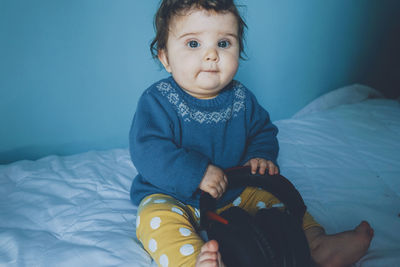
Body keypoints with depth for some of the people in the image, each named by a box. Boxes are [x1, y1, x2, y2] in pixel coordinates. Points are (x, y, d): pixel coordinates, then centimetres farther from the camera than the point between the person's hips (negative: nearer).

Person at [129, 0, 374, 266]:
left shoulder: (242, 98, -1)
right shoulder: (158, 100, -18)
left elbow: (263, 131, 12)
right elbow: (147, 151, -27)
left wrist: (261, 156, -11)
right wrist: (197, 173, -33)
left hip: (234, 193, 5)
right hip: (172, 197, -4)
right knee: (156, 219, -32)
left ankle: (316, 244, -5)